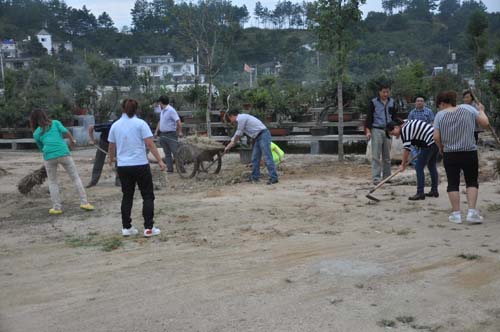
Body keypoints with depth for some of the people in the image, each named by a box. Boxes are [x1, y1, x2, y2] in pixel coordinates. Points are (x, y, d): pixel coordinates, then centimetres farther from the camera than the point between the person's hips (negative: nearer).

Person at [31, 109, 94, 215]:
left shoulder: (36, 133, 15)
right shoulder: (55, 123, 12)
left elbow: (42, 148, 19)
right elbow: (66, 132, 0)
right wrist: (72, 140, 17)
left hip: (49, 157, 1)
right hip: (64, 153, -1)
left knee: (52, 182, 16)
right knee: (75, 177, 11)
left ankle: (56, 207, 13)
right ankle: (84, 202, 7)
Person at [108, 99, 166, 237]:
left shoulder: (115, 125, 6)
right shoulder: (140, 123, -6)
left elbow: (111, 147, 15)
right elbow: (150, 144, -13)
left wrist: (111, 159, 33)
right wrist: (160, 161, -11)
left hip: (123, 167, 4)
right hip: (140, 165, -4)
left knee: (127, 196, 15)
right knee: (148, 196, 6)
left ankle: (126, 228, 16)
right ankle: (148, 228, 3)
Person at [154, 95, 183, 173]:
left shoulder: (171, 110, -14)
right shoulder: (162, 111, 13)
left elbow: (178, 121, -20)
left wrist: (180, 132, -21)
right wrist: (156, 131, 18)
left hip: (171, 134, -9)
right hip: (163, 134, 9)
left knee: (175, 152, -8)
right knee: (167, 153, 11)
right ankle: (169, 168, 16)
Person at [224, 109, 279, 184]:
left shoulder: (241, 118, -10)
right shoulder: (242, 118, 22)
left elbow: (238, 134, -4)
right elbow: (237, 135, 29)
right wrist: (228, 146, 33)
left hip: (263, 135, -10)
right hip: (258, 137, 10)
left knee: (267, 157, -13)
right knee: (255, 158, 12)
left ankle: (274, 178, -14)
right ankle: (255, 177, 18)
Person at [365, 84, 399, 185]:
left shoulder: (392, 103, 11)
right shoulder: (373, 102, -1)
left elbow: (395, 117, 17)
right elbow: (369, 117, -2)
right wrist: (368, 131, -10)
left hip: (388, 130, 4)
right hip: (376, 130, -4)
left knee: (387, 156, 7)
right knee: (376, 155, -7)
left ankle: (387, 177, 14)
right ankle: (376, 178, -7)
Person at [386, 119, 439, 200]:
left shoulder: (404, 130, -13)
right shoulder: (408, 124, 16)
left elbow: (407, 149, -15)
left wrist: (403, 165, -9)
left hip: (429, 144, -10)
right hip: (436, 140, 10)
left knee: (419, 168, -5)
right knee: (432, 166, 19)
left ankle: (420, 193, -5)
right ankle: (434, 191, 26)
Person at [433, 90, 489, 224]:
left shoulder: (440, 115, -2)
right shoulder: (468, 109, 1)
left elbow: (436, 137, -6)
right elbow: (485, 123, 1)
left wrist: (441, 147, 13)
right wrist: (481, 111, 19)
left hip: (450, 154, 0)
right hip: (470, 153, 1)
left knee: (453, 184, 8)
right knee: (472, 182, 12)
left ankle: (456, 214, 7)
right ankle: (472, 212, 4)